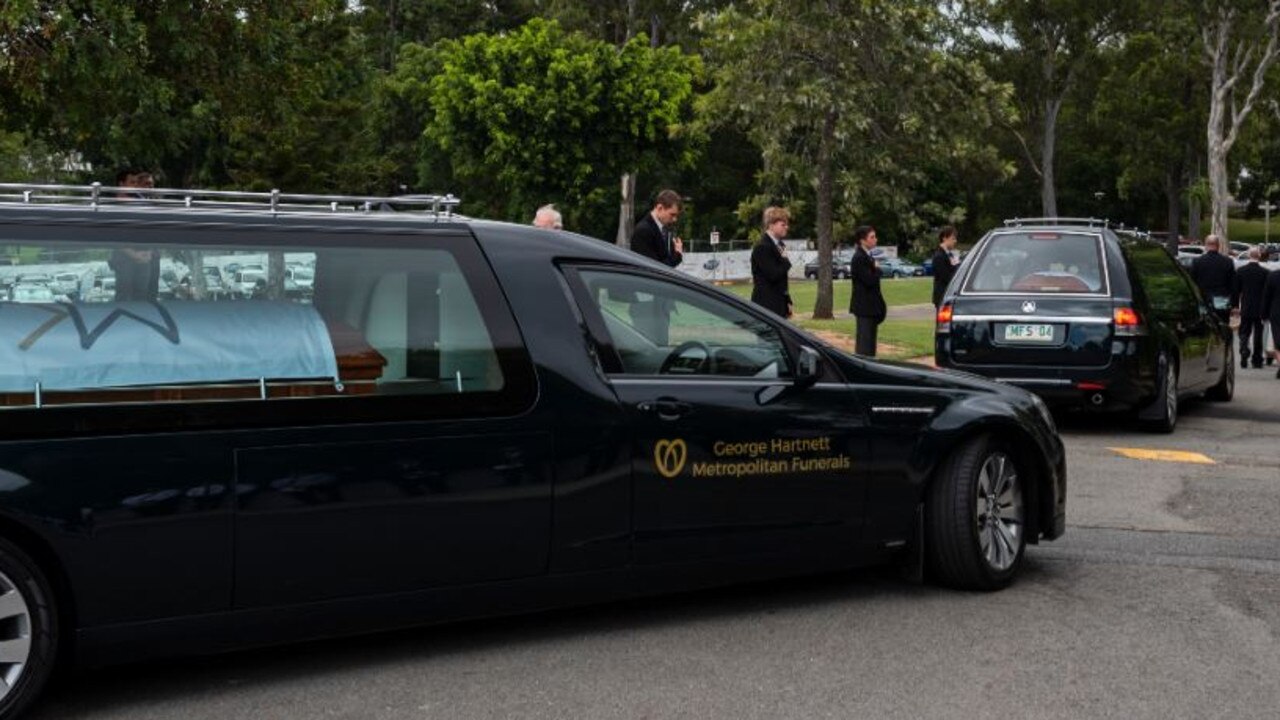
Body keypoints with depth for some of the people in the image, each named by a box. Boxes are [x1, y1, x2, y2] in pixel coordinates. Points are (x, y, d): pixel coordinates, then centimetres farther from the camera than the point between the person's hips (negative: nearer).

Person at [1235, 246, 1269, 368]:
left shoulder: (1240, 271, -5)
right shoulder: (1264, 272, -9)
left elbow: (1236, 291, 0)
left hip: (1246, 309, 1)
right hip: (1260, 309, -1)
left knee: (1244, 333, 9)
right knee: (1258, 335, 9)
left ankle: (1244, 354, -14)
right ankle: (1257, 360, 12)